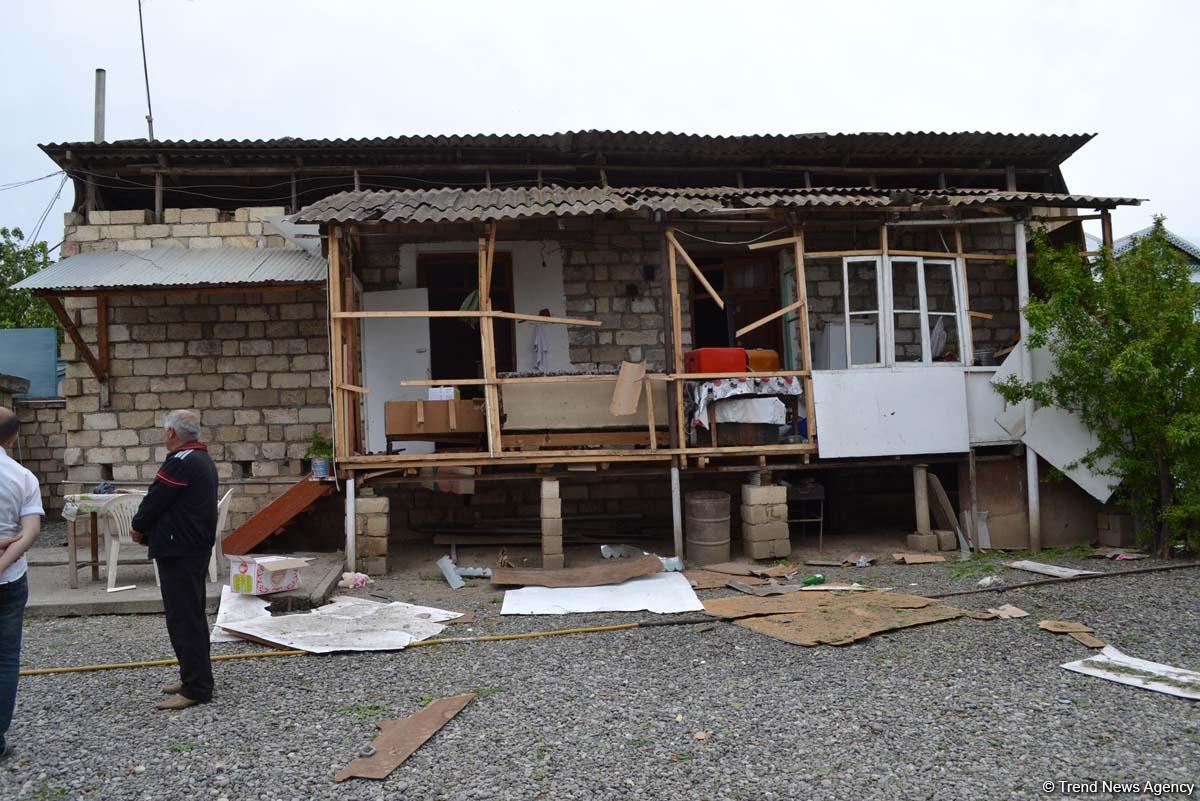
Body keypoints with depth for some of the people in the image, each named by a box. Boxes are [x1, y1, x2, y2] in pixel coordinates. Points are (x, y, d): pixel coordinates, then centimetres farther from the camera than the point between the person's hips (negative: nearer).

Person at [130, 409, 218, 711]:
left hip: (178, 551, -10)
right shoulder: (203, 459, 14)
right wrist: (150, 531, 12)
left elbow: (156, 500, -15)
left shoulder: (181, 461, -19)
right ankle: (194, 677, 28)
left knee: (183, 618, -5)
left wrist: (138, 527, 4)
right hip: (197, 547, 10)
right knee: (192, 615, 18)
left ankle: (196, 688, -1)